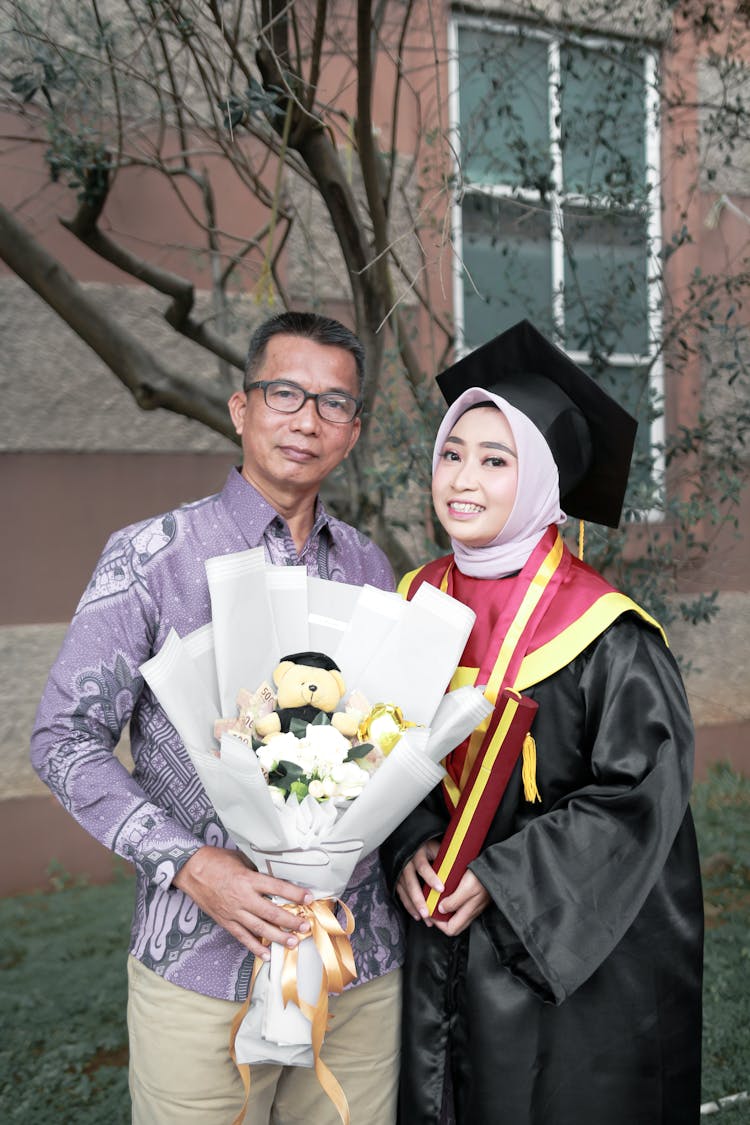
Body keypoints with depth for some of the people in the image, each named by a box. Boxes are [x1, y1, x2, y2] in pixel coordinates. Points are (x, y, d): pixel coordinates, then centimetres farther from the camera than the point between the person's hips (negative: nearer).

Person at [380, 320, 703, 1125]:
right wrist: (411, 848, -10)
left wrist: (499, 877, -19)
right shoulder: (418, 605, 0)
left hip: (577, 955, -4)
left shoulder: (604, 634, -17)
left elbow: (638, 795, -17)